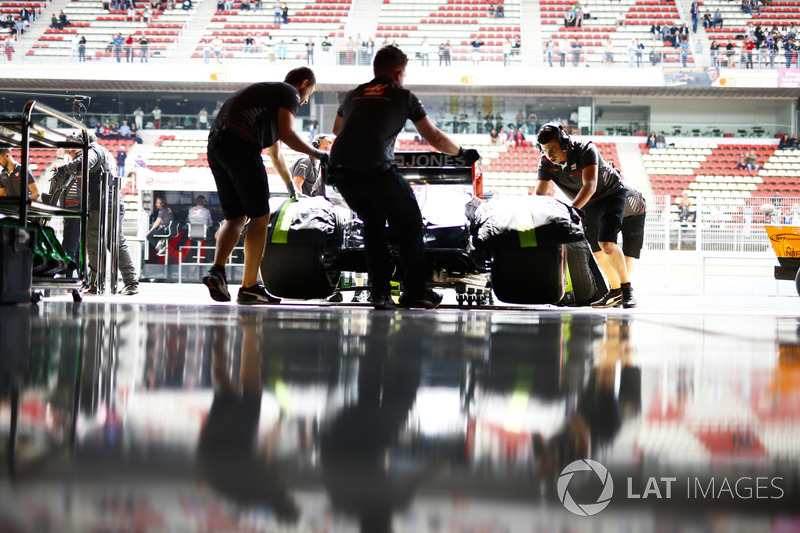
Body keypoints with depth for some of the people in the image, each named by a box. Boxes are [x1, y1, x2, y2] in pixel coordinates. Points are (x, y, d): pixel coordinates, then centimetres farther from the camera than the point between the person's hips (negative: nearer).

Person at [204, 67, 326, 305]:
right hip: (240, 144, -8)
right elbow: (286, 134, -8)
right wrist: (315, 153, 6)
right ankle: (249, 287, 0)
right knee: (260, 216, 1)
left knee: (235, 217, 13)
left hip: (215, 146, 9)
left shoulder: (267, 91, 37)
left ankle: (217, 270, -9)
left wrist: (291, 187, 58)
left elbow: (276, 155, 47)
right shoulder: (290, 93, 10)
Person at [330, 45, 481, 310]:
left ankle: (380, 292, 20)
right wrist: (462, 153, 36)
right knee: (409, 223, 16)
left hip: (340, 169, 5)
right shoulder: (403, 96, 14)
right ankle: (415, 292, 17)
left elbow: (337, 129, 46)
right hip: (376, 169, -5)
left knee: (373, 224, 25)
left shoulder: (353, 96, 25)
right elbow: (434, 137, 20)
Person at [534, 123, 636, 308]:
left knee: (606, 243, -22)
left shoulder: (585, 150, -30)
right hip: (587, 205, 6)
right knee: (597, 251, 7)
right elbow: (539, 194, -13)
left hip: (611, 195, -6)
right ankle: (615, 291, 23)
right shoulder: (546, 163, -14)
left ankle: (627, 288, -10)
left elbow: (590, 186, -39)